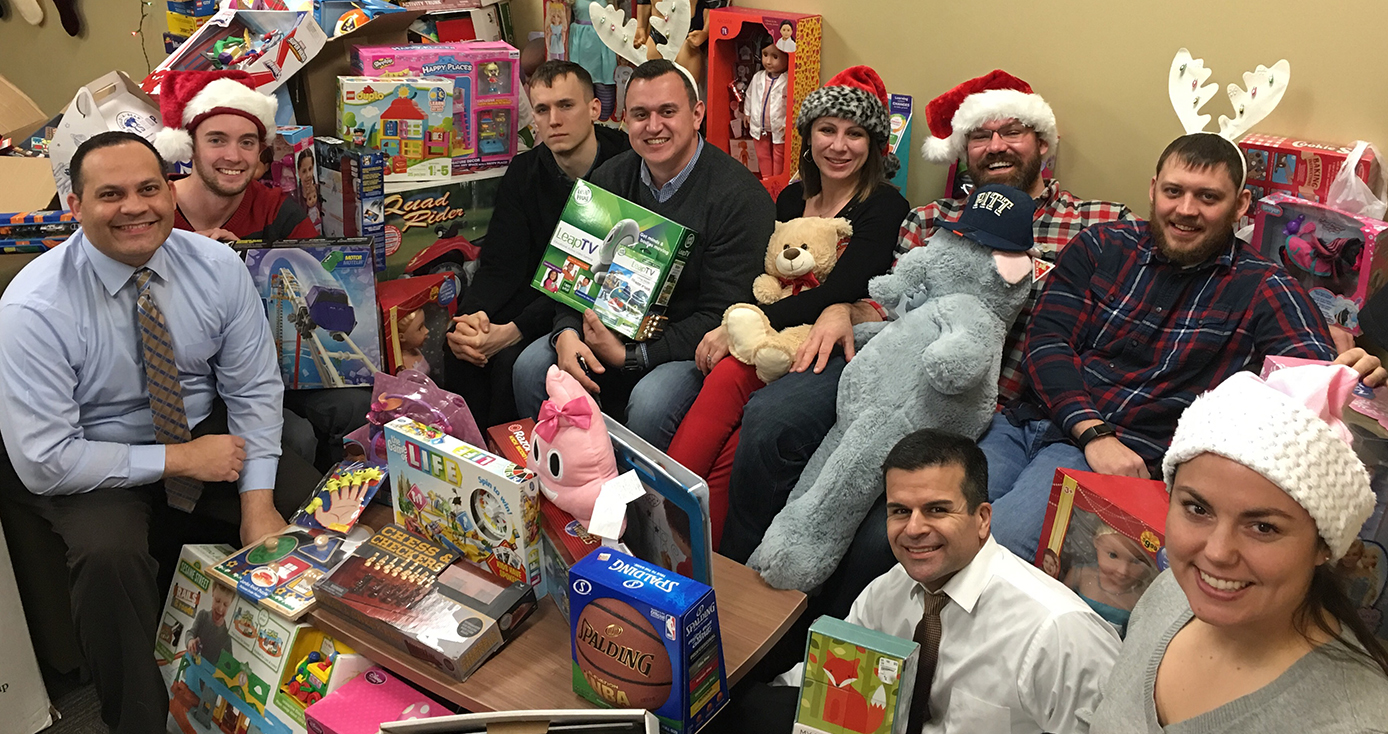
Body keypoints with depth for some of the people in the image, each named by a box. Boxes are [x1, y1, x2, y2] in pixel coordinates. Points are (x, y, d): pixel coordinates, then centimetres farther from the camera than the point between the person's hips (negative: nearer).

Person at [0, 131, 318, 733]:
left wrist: (258, 504, -17)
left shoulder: (218, 268, -10)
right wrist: (179, 459, -20)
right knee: (109, 556, -34)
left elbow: (253, 390, -6)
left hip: (207, 433, 3)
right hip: (97, 469, -3)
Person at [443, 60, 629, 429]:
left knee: (509, 356, -27)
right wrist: (472, 315, -25)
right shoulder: (524, 172, 4)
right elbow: (501, 263, -2)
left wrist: (514, 330, -30)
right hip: (540, 294, 6)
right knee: (463, 344, -17)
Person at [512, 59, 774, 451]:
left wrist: (630, 357, -21)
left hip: (694, 346, -6)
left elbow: (724, 317, -20)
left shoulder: (738, 196, -17)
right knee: (532, 366, -13)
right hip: (617, 327, 6)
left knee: (650, 402, -34)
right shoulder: (612, 177, 4)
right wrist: (567, 333, -14)